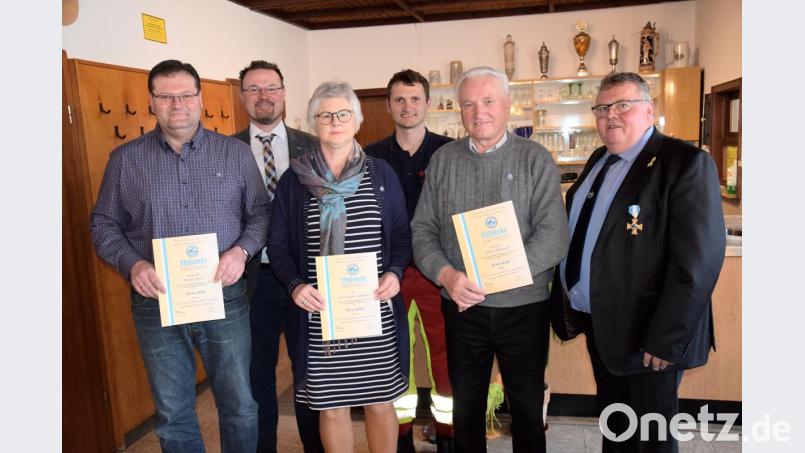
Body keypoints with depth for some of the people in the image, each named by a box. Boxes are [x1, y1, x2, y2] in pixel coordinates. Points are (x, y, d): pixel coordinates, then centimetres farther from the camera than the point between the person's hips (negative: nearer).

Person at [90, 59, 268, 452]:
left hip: (224, 297, 0)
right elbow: (104, 225, 7)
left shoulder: (235, 153, 3)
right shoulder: (125, 159, 4)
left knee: (239, 406, 11)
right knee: (173, 414, 14)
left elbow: (260, 211, 4)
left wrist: (242, 250, -14)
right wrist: (132, 264, -11)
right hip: (156, 302, 1)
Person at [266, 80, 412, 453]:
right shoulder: (294, 180, 3)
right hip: (320, 314, 0)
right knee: (331, 406, 11)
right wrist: (295, 284, -12)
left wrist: (394, 272, -10)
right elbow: (278, 245, 5)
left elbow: (402, 234, 7)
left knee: (380, 403, 10)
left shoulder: (381, 174, 4)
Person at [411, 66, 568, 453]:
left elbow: (553, 235, -13)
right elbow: (423, 230, 1)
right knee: (465, 407, 16)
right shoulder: (442, 160, 4)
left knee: (528, 407, 14)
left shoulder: (535, 159, -4)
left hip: (523, 305, -1)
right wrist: (446, 275, -17)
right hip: (461, 307, 2)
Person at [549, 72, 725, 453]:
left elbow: (697, 260, -21)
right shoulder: (599, 160, 10)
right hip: (599, 325, 7)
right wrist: (569, 304, 10)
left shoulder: (685, 162, -15)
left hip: (645, 334, -7)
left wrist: (666, 340, -22)